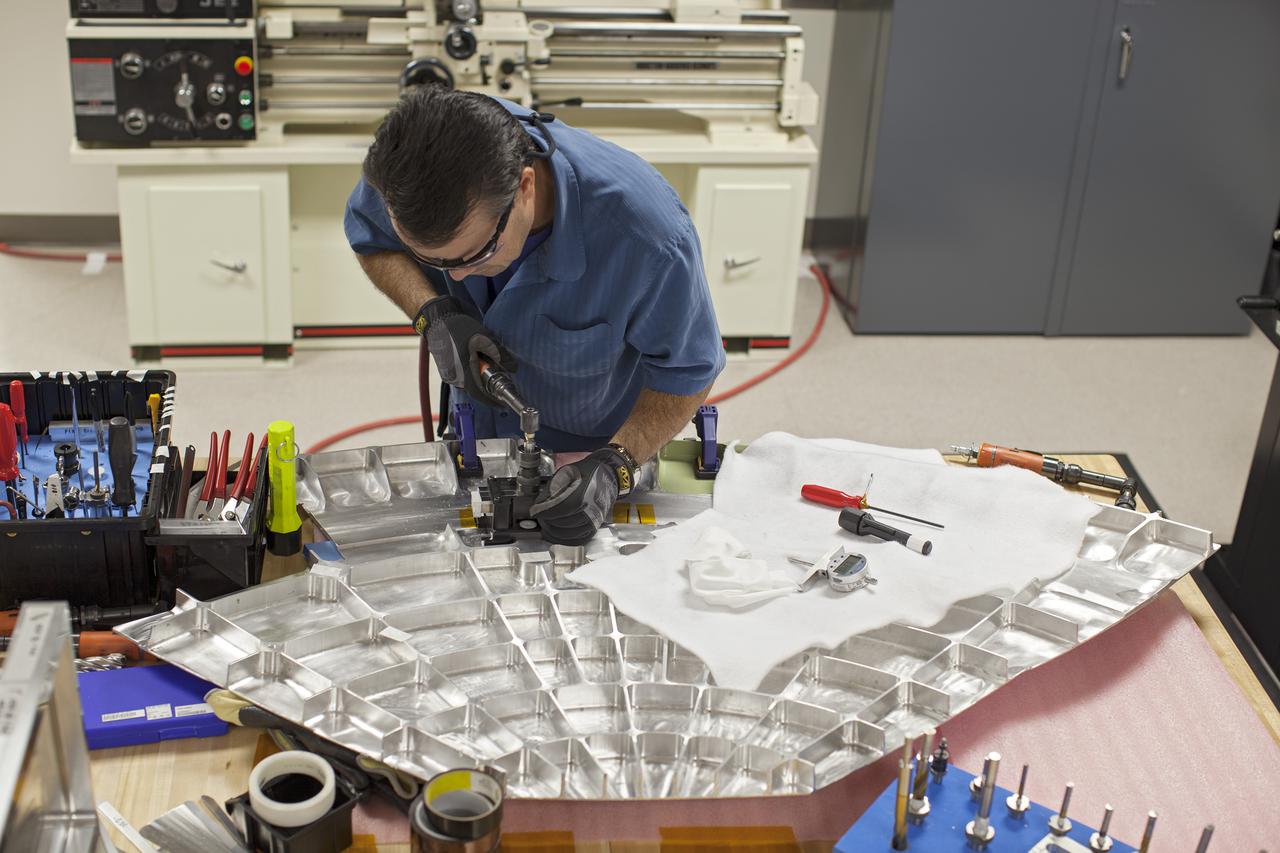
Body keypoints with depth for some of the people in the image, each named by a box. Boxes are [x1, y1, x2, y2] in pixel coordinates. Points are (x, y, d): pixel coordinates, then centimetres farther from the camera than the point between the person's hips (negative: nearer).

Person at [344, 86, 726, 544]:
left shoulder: (648, 236, -41)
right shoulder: (416, 159, -30)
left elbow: (687, 373, -22)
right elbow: (370, 239, -6)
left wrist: (612, 467, -36)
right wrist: (432, 313, -25)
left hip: (594, 444, -3)